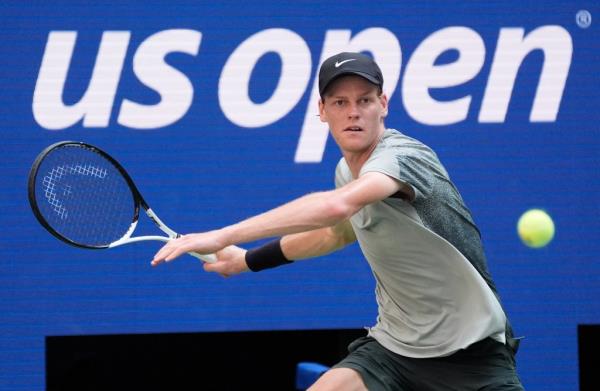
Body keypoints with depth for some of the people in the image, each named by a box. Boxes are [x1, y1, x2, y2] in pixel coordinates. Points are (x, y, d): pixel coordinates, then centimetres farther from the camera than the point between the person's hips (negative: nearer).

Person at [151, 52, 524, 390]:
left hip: (472, 352, -6)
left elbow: (337, 206, -44)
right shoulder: (347, 171, 4)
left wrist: (224, 236, -46)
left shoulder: (403, 155, -23)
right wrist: (248, 259, 30)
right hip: (394, 345, 6)